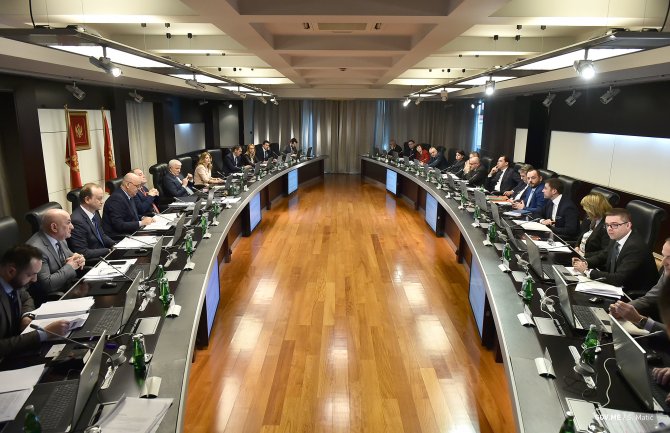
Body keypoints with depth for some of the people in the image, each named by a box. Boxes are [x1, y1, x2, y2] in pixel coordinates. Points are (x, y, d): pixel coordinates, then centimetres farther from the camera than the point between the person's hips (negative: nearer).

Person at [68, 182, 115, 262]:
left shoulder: (95, 212, 5)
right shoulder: (77, 220, -20)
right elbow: (83, 252, -20)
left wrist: (115, 246, 2)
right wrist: (109, 251, -18)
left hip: (102, 255, 8)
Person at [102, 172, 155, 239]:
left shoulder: (129, 196, 10)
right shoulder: (117, 198, -17)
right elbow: (118, 225, -23)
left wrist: (143, 218, 1)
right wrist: (141, 223, -21)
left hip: (130, 233, 9)